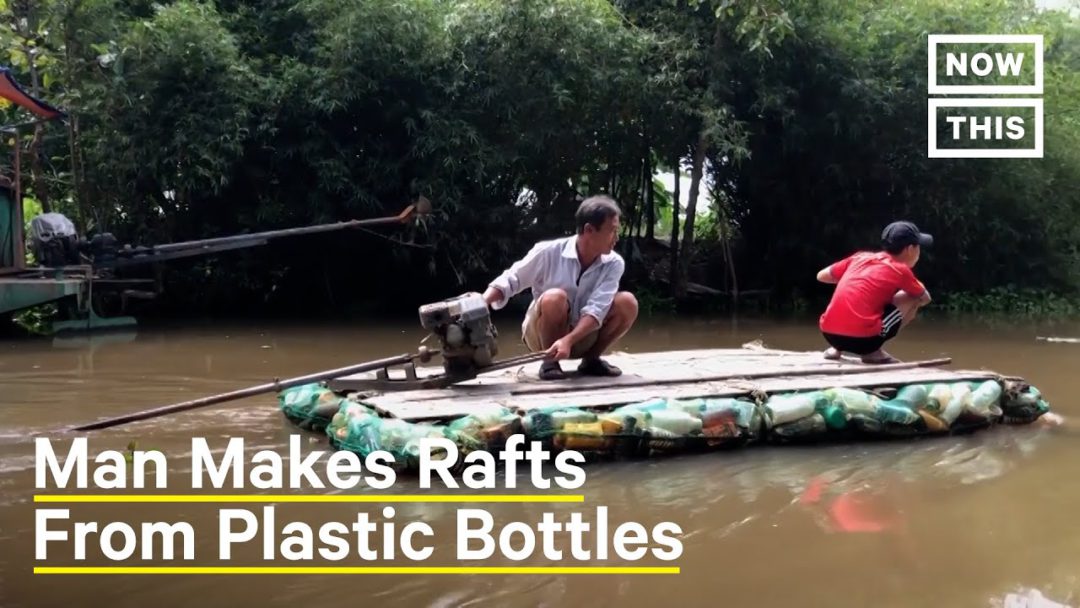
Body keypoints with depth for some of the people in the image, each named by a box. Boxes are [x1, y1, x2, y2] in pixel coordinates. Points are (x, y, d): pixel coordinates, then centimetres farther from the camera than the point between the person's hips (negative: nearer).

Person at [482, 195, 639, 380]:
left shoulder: (613, 264, -14)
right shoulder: (549, 252, -19)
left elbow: (596, 310, -24)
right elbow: (509, 281, -10)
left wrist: (568, 340, -40)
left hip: (583, 336, 3)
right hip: (543, 334, -3)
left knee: (627, 302, -20)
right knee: (555, 298, -35)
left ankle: (591, 360, -1)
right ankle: (550, 362, -12)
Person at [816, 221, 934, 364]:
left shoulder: (860, 257, 17)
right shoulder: (901, 270, 6)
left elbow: (822, 276, 25)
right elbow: (925, 298, 22)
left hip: (829, 334, 6)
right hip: (862, 337, -6)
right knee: (914, 297, 11)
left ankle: (836, 348, 18)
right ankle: (873, 351, 4)